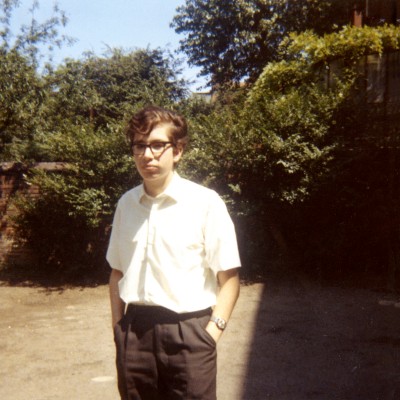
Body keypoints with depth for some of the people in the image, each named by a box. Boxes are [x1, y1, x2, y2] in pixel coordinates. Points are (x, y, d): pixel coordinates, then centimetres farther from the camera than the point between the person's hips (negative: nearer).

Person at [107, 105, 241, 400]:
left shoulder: (205, 202, -9)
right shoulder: (126, 204, 5)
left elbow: (229, 277, -7)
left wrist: (212, 331, -12)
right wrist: (118, 325, 9)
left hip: (188, 330, -4)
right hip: (134, 330, 4)